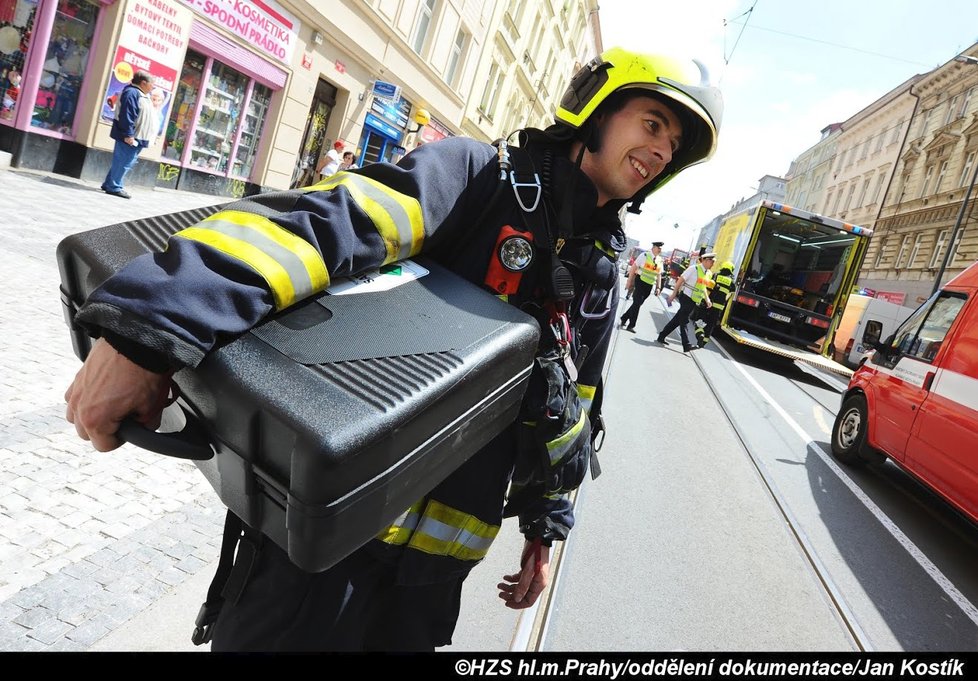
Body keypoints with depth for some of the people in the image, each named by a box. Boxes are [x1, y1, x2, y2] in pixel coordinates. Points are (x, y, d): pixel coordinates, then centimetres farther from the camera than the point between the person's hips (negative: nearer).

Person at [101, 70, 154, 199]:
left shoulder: (141, 95, 21)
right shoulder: (132, 93, -12)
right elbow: (126, 116, -21)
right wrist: (128, 135, -26)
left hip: (136, 138, 10)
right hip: (129, 138, -10)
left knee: (125, 163, 14)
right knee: (123, 163, -8)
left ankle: (109, 184, 21)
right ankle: (114, 187, -4)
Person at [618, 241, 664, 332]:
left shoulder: (660, 261, 8)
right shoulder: (644, 256, -8)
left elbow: (659, 275, 14)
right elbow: (633, 268, -6)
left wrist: (658, 287, 5)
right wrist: (630, 282, -8)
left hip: (649, 286, 5)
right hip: (640, 282, -5)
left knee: (638, 304, 10)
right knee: (637, 304, -7)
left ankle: (623, 319, 25)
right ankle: (631, 325, 2)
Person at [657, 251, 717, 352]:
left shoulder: (708, 274, 11)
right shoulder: (694, 268, -12)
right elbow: (680, 280, -11)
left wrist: (707, 299, 10)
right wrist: (673, 294, -11)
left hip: (694, 302, 8)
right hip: (686, 298, -8)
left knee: (677, 320, 11)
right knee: (684, 321, -7)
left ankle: (661, 337, 20)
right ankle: (686, 345, -10)